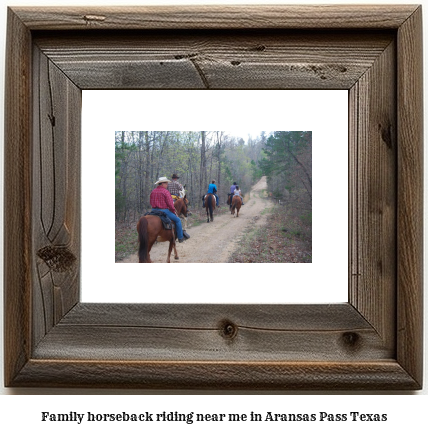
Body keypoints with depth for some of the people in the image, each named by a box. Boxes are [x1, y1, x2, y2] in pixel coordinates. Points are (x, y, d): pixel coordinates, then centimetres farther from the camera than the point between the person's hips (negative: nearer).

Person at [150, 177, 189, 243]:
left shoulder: (153, 192, 10)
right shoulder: (165, 191, -12)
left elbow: (151, 203, 18)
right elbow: (170, 204, -14)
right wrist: (174, 212, -1)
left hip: (154, 211, 7)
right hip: (164, 211, -7)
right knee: (177, 220, 8)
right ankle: (180, 238, 9)